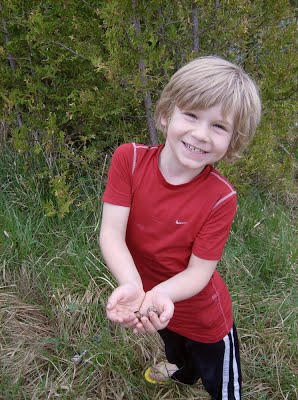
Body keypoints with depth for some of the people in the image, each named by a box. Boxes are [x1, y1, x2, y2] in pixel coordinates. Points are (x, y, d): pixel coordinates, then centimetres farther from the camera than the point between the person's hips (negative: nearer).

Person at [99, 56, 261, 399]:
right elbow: (111, 233, -26)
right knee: (175, 350, 37)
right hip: (151, 306, 4)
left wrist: (161, 293, -45)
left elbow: (199, 271, -24)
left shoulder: (221, 198, -28)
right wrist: (132, 286, -43)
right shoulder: (129, 159, -22)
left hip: (203, 319, -3)